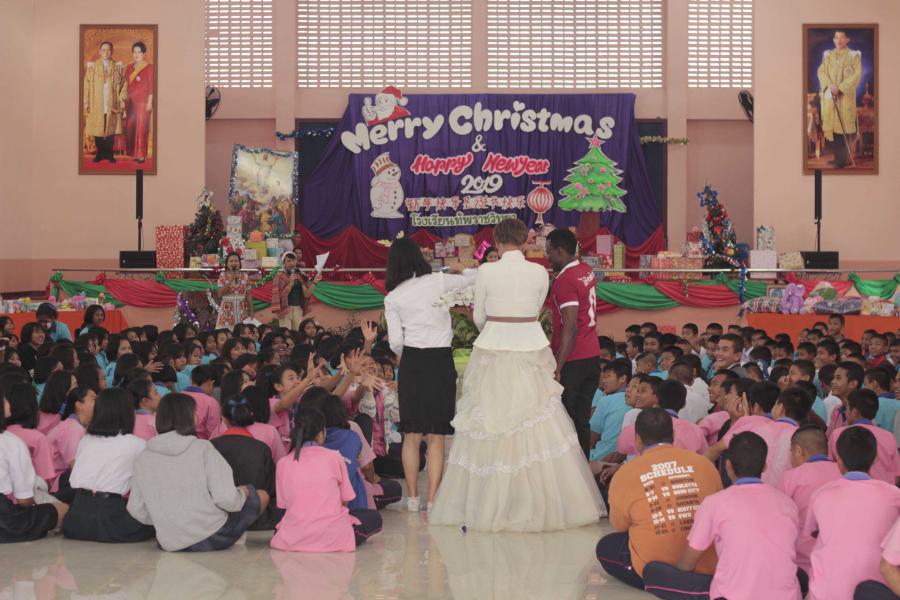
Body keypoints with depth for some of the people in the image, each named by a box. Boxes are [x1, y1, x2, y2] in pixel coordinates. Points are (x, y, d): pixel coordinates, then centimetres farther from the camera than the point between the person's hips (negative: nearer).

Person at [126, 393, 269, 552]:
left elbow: (137, 511, 2)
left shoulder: (143, 458, 1)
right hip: (211, 538, -4)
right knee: (262, 496, 18)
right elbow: (226, 498, -17)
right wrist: (242, 493, 4)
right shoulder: (203, 448, -10)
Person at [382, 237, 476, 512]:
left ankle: (413, 497, 16)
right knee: (436, 436, 4)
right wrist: (460, 270, 29)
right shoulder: (440, 281, -2)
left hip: (411, 363, 1)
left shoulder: (392, 298, 0)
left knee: (411, 435, 11)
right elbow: (477, 278, 8)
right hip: (441, 361, -1)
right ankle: (432, 500, 1)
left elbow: (395, 342, -1)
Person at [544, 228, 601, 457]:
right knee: (582, 420, 13)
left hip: (572, 361, -8)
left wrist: (558, 368, -22)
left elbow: (570, 328, -22)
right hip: (592, 357, 8)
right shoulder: (587, 271, 9)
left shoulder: (565, 280, -17)